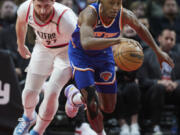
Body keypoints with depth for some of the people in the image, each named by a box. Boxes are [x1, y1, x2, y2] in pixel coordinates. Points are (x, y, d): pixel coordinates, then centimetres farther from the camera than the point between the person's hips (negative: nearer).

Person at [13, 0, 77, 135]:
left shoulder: (65, 18, -39)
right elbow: (21, 23, 3)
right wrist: (21, 45, 18)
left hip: (67, 50, -4)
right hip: (43, 48, 4)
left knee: (52, 93, -16)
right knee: (29, 92, 4)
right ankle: (28, 117, 39)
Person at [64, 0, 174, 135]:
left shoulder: (125, 15, -22)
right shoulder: (90, 14, -36)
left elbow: (140, 28, 4)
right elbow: (87, 43, -55)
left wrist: (158, 51, 6)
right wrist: (118, 40, -64)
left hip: (104, 55, 5)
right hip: (80, 54, -5)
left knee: (109, 108, 8)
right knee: (93, 106, -16)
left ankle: (75, 97, 36)